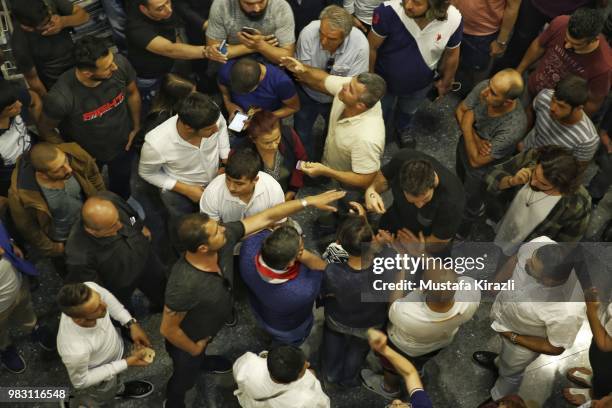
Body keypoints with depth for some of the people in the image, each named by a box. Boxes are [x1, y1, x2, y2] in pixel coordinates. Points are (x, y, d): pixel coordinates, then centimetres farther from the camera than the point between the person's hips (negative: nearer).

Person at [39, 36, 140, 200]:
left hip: (122, 144, 3)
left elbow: (132, 93, -7)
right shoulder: (60, 98, -41)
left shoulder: (120, 63, -33)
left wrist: (136, 127, 4)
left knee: (121, 189, 32)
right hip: (86, 154, -3)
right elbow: (46, 131, -18)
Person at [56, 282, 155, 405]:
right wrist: (126, 363, -24)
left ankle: (118, 389, 70)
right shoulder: (76, 350, -48)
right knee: (102, 396, 31)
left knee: (116, 378, 38)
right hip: (100, 376, -4)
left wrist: (131, 323, -15)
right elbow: (80, 381, -26)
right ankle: (76, 402, 61)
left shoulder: (90, 289, -37)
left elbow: (105, 295, -10)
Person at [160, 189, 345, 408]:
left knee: (203, 350, 39)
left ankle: (202, 361, 73)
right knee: (185, 378, 27)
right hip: (187, 340, -5)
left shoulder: (225, 238, -32)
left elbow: (266, 217, -23)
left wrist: (309, 201, -23)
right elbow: (168, 329, -32)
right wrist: (193, 349, -14)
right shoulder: (184, 285, -48)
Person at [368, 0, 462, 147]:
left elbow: (451, 54, -9)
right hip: (384, 80, -2)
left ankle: (403, 130, 67)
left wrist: (446, 81, 6)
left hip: (420, 83, 2)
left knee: (408, 110, 34)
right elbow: (372, 47, -21)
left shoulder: (453, 20, -30)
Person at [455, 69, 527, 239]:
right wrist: (475, 138, -27)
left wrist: (467, 127, -31)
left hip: (483, 170, -4)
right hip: (465, 145, 5)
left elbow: (476, 160, -33)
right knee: (461, 181, 36)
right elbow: (460, 111, -12)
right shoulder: (484, 87, -31)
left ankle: (459, 232, 58)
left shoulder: (513, 127, -43)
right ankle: (477, 204, 70)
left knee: (468, 205, 25)